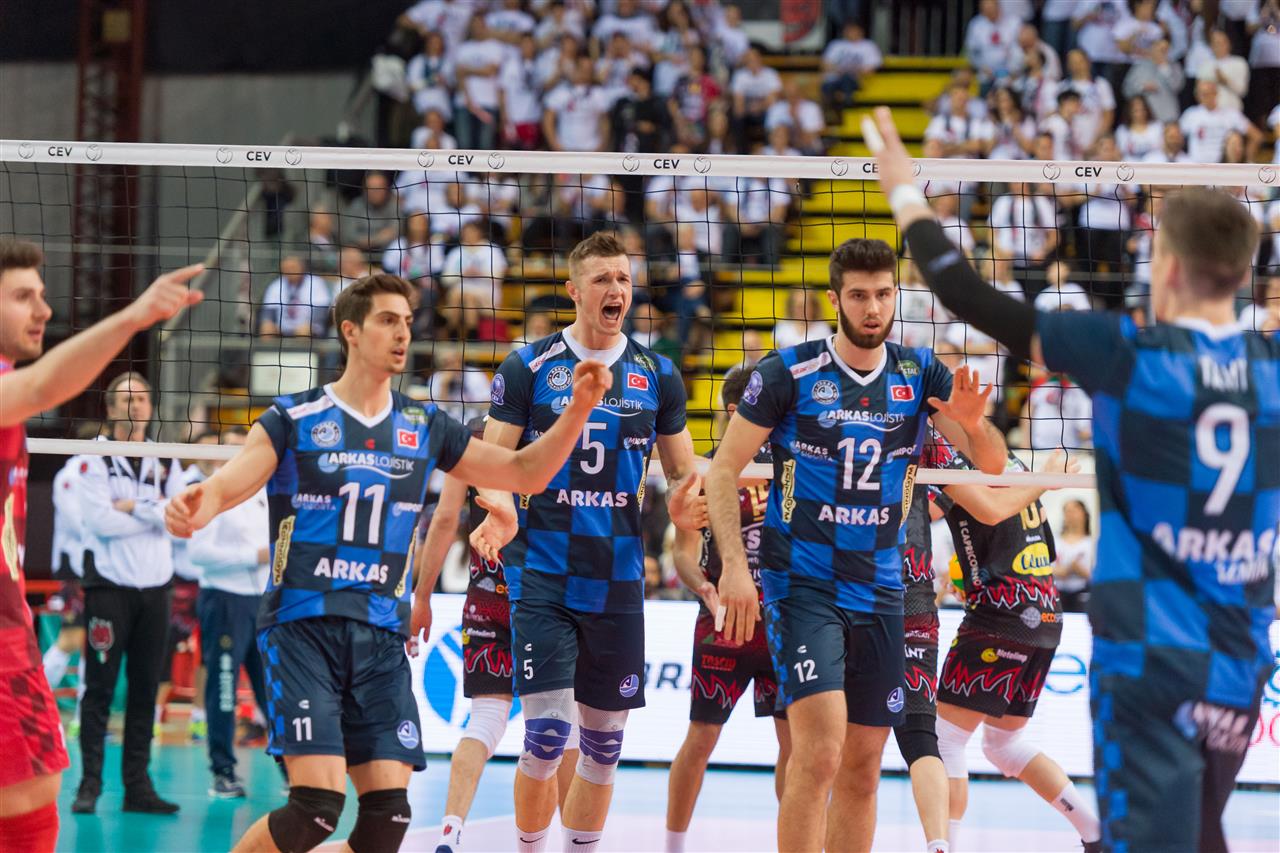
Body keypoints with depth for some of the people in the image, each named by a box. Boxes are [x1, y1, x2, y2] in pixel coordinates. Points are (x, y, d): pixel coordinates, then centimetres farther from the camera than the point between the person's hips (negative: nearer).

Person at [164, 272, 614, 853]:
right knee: (318, 803, -19)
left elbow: (525, 473, 18)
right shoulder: (295, 419, 2)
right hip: (302, 626, -4)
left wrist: (577, 410, 3)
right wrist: (197, 508, -35)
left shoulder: (424, 429, 14)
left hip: (381, 639, 4)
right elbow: (228, 484, -11)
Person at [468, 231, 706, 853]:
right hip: (543, 579, -3)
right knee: (546, 734, -12)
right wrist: (500, 510, -22)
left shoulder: (657, 375, 8)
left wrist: (682, 504, -10)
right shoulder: (527, 368, -1)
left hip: (618, 582, 3)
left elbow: (683, 474, 14)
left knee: (604, 742, 8)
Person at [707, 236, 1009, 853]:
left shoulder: (920, 373, 4)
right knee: (820, 751, -20)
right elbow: (723, 468, -2)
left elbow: (993, 463, 0)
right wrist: (734, 565, -13)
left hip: (879, 589, 5)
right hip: (802, 585, -4)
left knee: (862, 770, 7)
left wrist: (972, 423, -23)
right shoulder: (789, 373, -6)